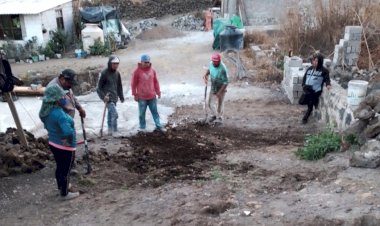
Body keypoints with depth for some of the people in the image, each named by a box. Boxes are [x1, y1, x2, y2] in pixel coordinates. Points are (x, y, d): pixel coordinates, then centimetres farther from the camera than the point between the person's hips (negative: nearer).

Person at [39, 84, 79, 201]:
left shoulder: (46, 111, -4)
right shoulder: (59, 114, -31)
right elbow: (68, 131, -44)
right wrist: (69, 141, -26)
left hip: (53, 143, 8)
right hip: (65, 147, -8)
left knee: (59, 167, 27)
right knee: (65, 170, 11)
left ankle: (61, 186, 47)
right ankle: (65, 194, 27)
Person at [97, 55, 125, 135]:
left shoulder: (117, 73, 6)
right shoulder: (104, 73, -12)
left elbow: (119, 86, 18)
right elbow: (99, 87, -9)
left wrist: (121, 96, 21)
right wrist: (103, 96, -20)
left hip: (114, 98, 7)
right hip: (107, 97, -7)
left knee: (110, 114, 17)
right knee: (115, 114, -16)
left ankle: (110, 130, 29)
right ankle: (115, 132, -7)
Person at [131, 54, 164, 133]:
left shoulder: (152, 70, 3)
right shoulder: (137, 71, -8)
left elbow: (156, 82, 11)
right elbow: (133, 84, -4)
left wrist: (158, 92, 12)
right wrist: (135, 94, -3)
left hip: (152, 96, 3)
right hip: (142, 97, -3)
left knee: (155, 112, 9)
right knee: (142, 113, 7)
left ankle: (158, 126, 15)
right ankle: (142, 127, 20)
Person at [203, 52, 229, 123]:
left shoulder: (223, 69, -32)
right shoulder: (211, 64, -13)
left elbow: (225, 82, -26)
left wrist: (220, 92, -26)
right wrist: (206, 75, -7)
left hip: (221, 88, -6)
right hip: (213, 87, 6)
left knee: (220, 104, 12)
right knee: (210, 103, 15)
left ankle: (219, 118, 34)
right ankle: (213, 115, 41)